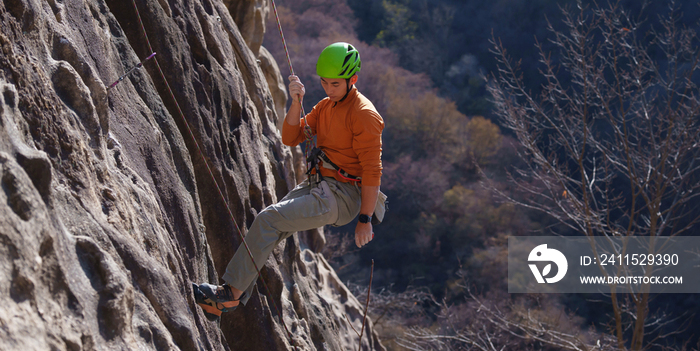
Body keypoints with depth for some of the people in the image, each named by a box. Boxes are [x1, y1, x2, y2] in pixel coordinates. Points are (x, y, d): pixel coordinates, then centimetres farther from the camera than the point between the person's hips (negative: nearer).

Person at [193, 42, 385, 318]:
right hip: (317, 186, 9)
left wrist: (365, 220, -16)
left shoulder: (364, 114, -12)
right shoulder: (325, 106, 15)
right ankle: (232, 302, 0)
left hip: (342, 196, -9)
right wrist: (296, 102, -5)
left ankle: (233, 290, -19)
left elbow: (372, 170, -14)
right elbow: (290, 139, 10)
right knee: (267, 229, -4)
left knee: (269, 219, -22)